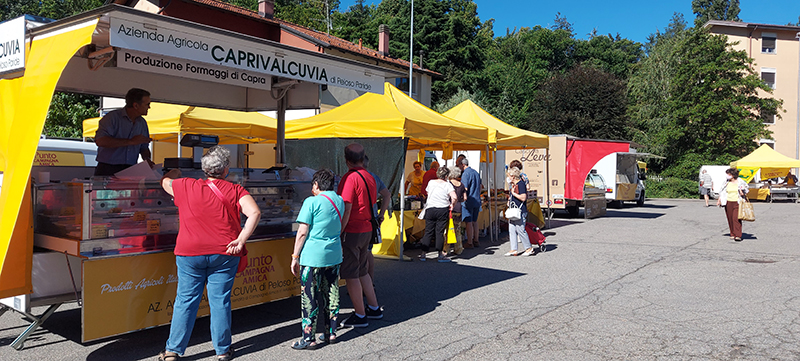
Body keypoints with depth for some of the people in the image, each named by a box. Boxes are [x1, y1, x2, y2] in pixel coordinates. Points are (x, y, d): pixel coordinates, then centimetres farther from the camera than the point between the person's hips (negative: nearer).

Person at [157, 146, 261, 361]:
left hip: (190, 254, 1)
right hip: (224, 255, -1)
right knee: (220, 301, 7)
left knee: (185, 300, 10)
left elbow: (165, 182, 22)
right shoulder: (235, 191, -3)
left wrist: (174, 174, 44)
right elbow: (254, 212, -16)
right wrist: (241, 239, -14)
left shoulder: (186, 186, 1)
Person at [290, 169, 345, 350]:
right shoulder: (340, 201, 8)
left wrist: (295, 257, -6)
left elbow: (302, 232, -12)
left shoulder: (312, 202, -11)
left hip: (313, 256, -6)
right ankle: (331, 332, 21)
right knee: (331, 295, 13)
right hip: (334, 255, 6)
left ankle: (308, 338, 6)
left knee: (309, 297, 1)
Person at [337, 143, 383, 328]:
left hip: (352, 231, -8)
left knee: (351, 275, 1)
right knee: (362, 271, 20)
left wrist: (338, 234, -17)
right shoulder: (369, 177, 9)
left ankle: (360, 316, 8)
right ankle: (374, 308, 28)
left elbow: (347, 209, -20)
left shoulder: (350, 178, -16)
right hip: (367, 230, 9)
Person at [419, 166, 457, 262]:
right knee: (440, 232, 1)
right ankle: (441, 255, 4)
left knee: (428, 232, 6)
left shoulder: (431, 182, 7)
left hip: (430, 209, 3)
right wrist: (451, 204, 1)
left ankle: (423, 254, 6)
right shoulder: (447, 185, -4)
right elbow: (454, 197, -16)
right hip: (442, 210, -3)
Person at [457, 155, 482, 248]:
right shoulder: (476, 172, 14)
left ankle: (469, 242, 1)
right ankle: (476, 241, 20)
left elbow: (465, 189, -16)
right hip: (477, 201, 8)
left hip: (468, 201, -8)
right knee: (474, 221, 15)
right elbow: (480, 187, 20)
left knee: (469, 222, -3)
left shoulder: (466, 174, -13)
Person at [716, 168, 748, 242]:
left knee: (736, 219, -12)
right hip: (728, 203, 4)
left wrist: (742, 194, -13)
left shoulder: (740, 182, 1)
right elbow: (722, 192, 15)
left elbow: (745, 194, 8)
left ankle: (738, 235, -12)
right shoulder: (726, 183, 10)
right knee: (730, 219, 4)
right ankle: (732, 234, 13)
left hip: (737, 203, -4)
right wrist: (719, 200, 7)